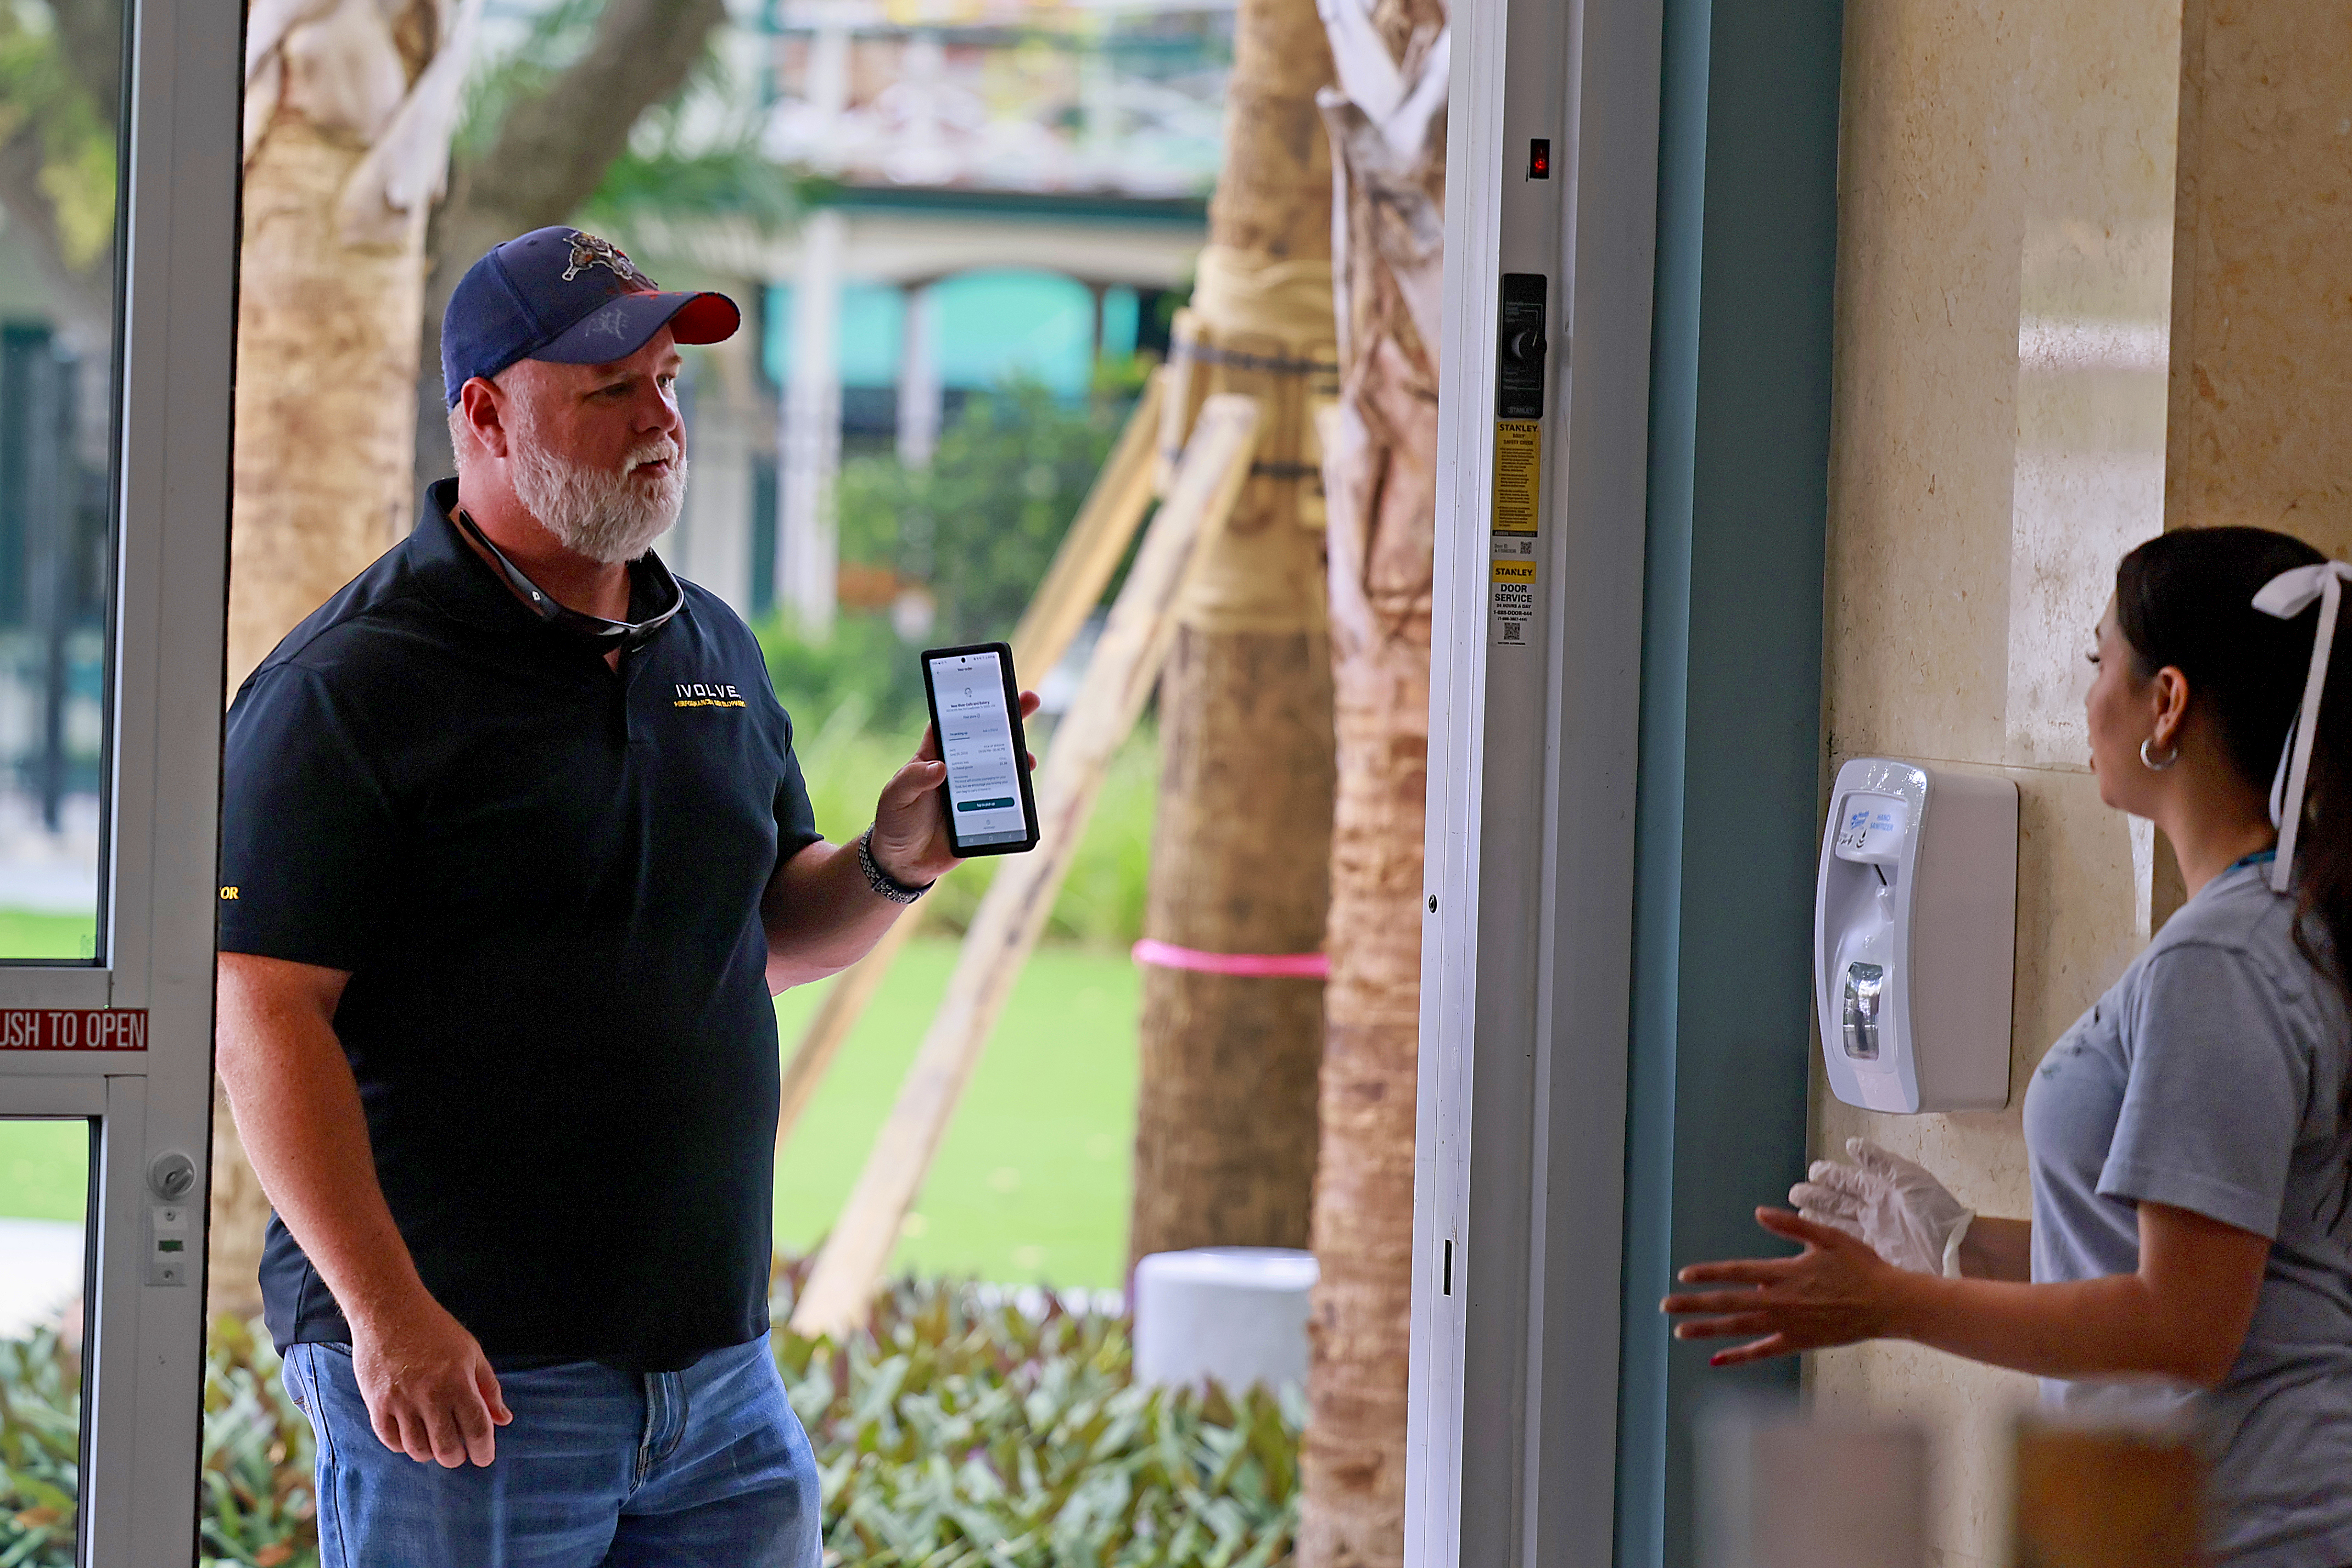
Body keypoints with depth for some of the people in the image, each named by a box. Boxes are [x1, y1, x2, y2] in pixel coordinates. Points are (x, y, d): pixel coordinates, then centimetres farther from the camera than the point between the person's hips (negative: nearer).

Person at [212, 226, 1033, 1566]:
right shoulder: (346, 688, -9)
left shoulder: (715, 651, 14)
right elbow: (266, 1015, -14)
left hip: (717, 1367, 7)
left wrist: (893, 864, 1)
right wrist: (386, 1314, -21)